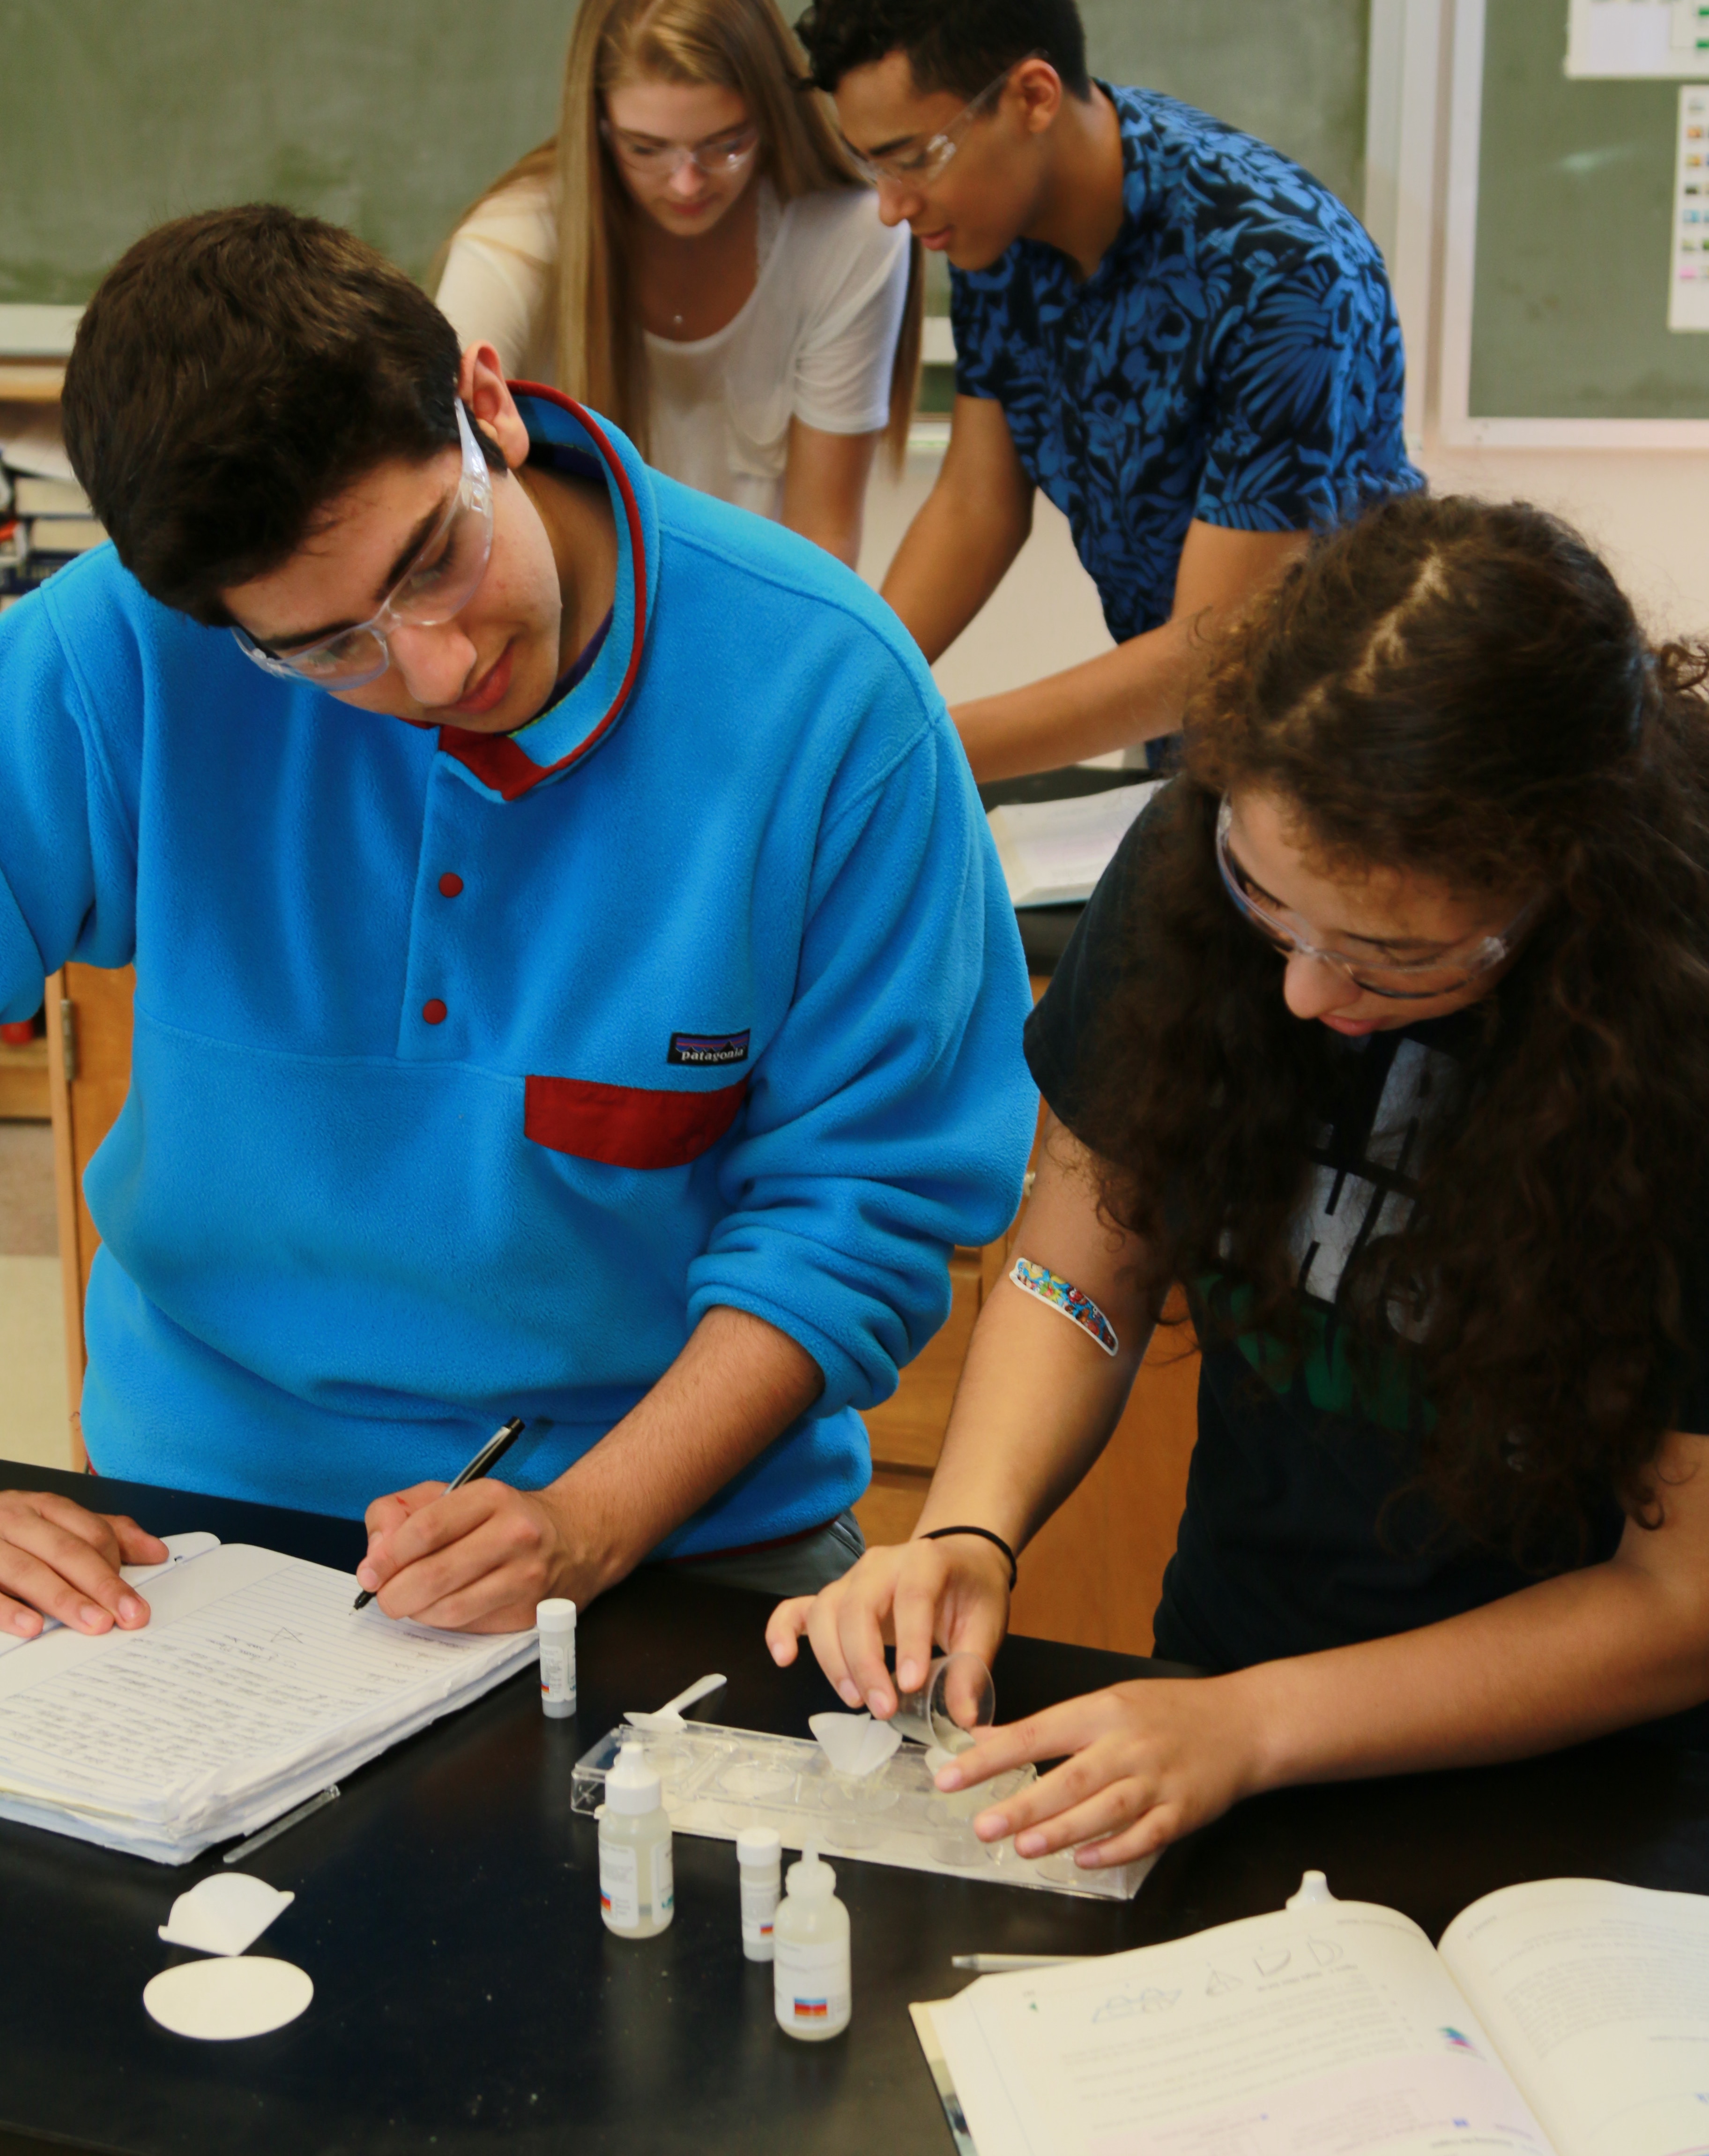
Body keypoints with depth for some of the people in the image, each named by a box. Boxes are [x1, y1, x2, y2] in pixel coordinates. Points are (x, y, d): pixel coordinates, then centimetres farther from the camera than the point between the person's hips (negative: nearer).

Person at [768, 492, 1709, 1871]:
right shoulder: (1194, 862, -9)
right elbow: (1084, 1279, 4)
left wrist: (1256, 1727, -22)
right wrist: (970, 1529, -15)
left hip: (1569, 1797, -5)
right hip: (1216, 1691, 5)